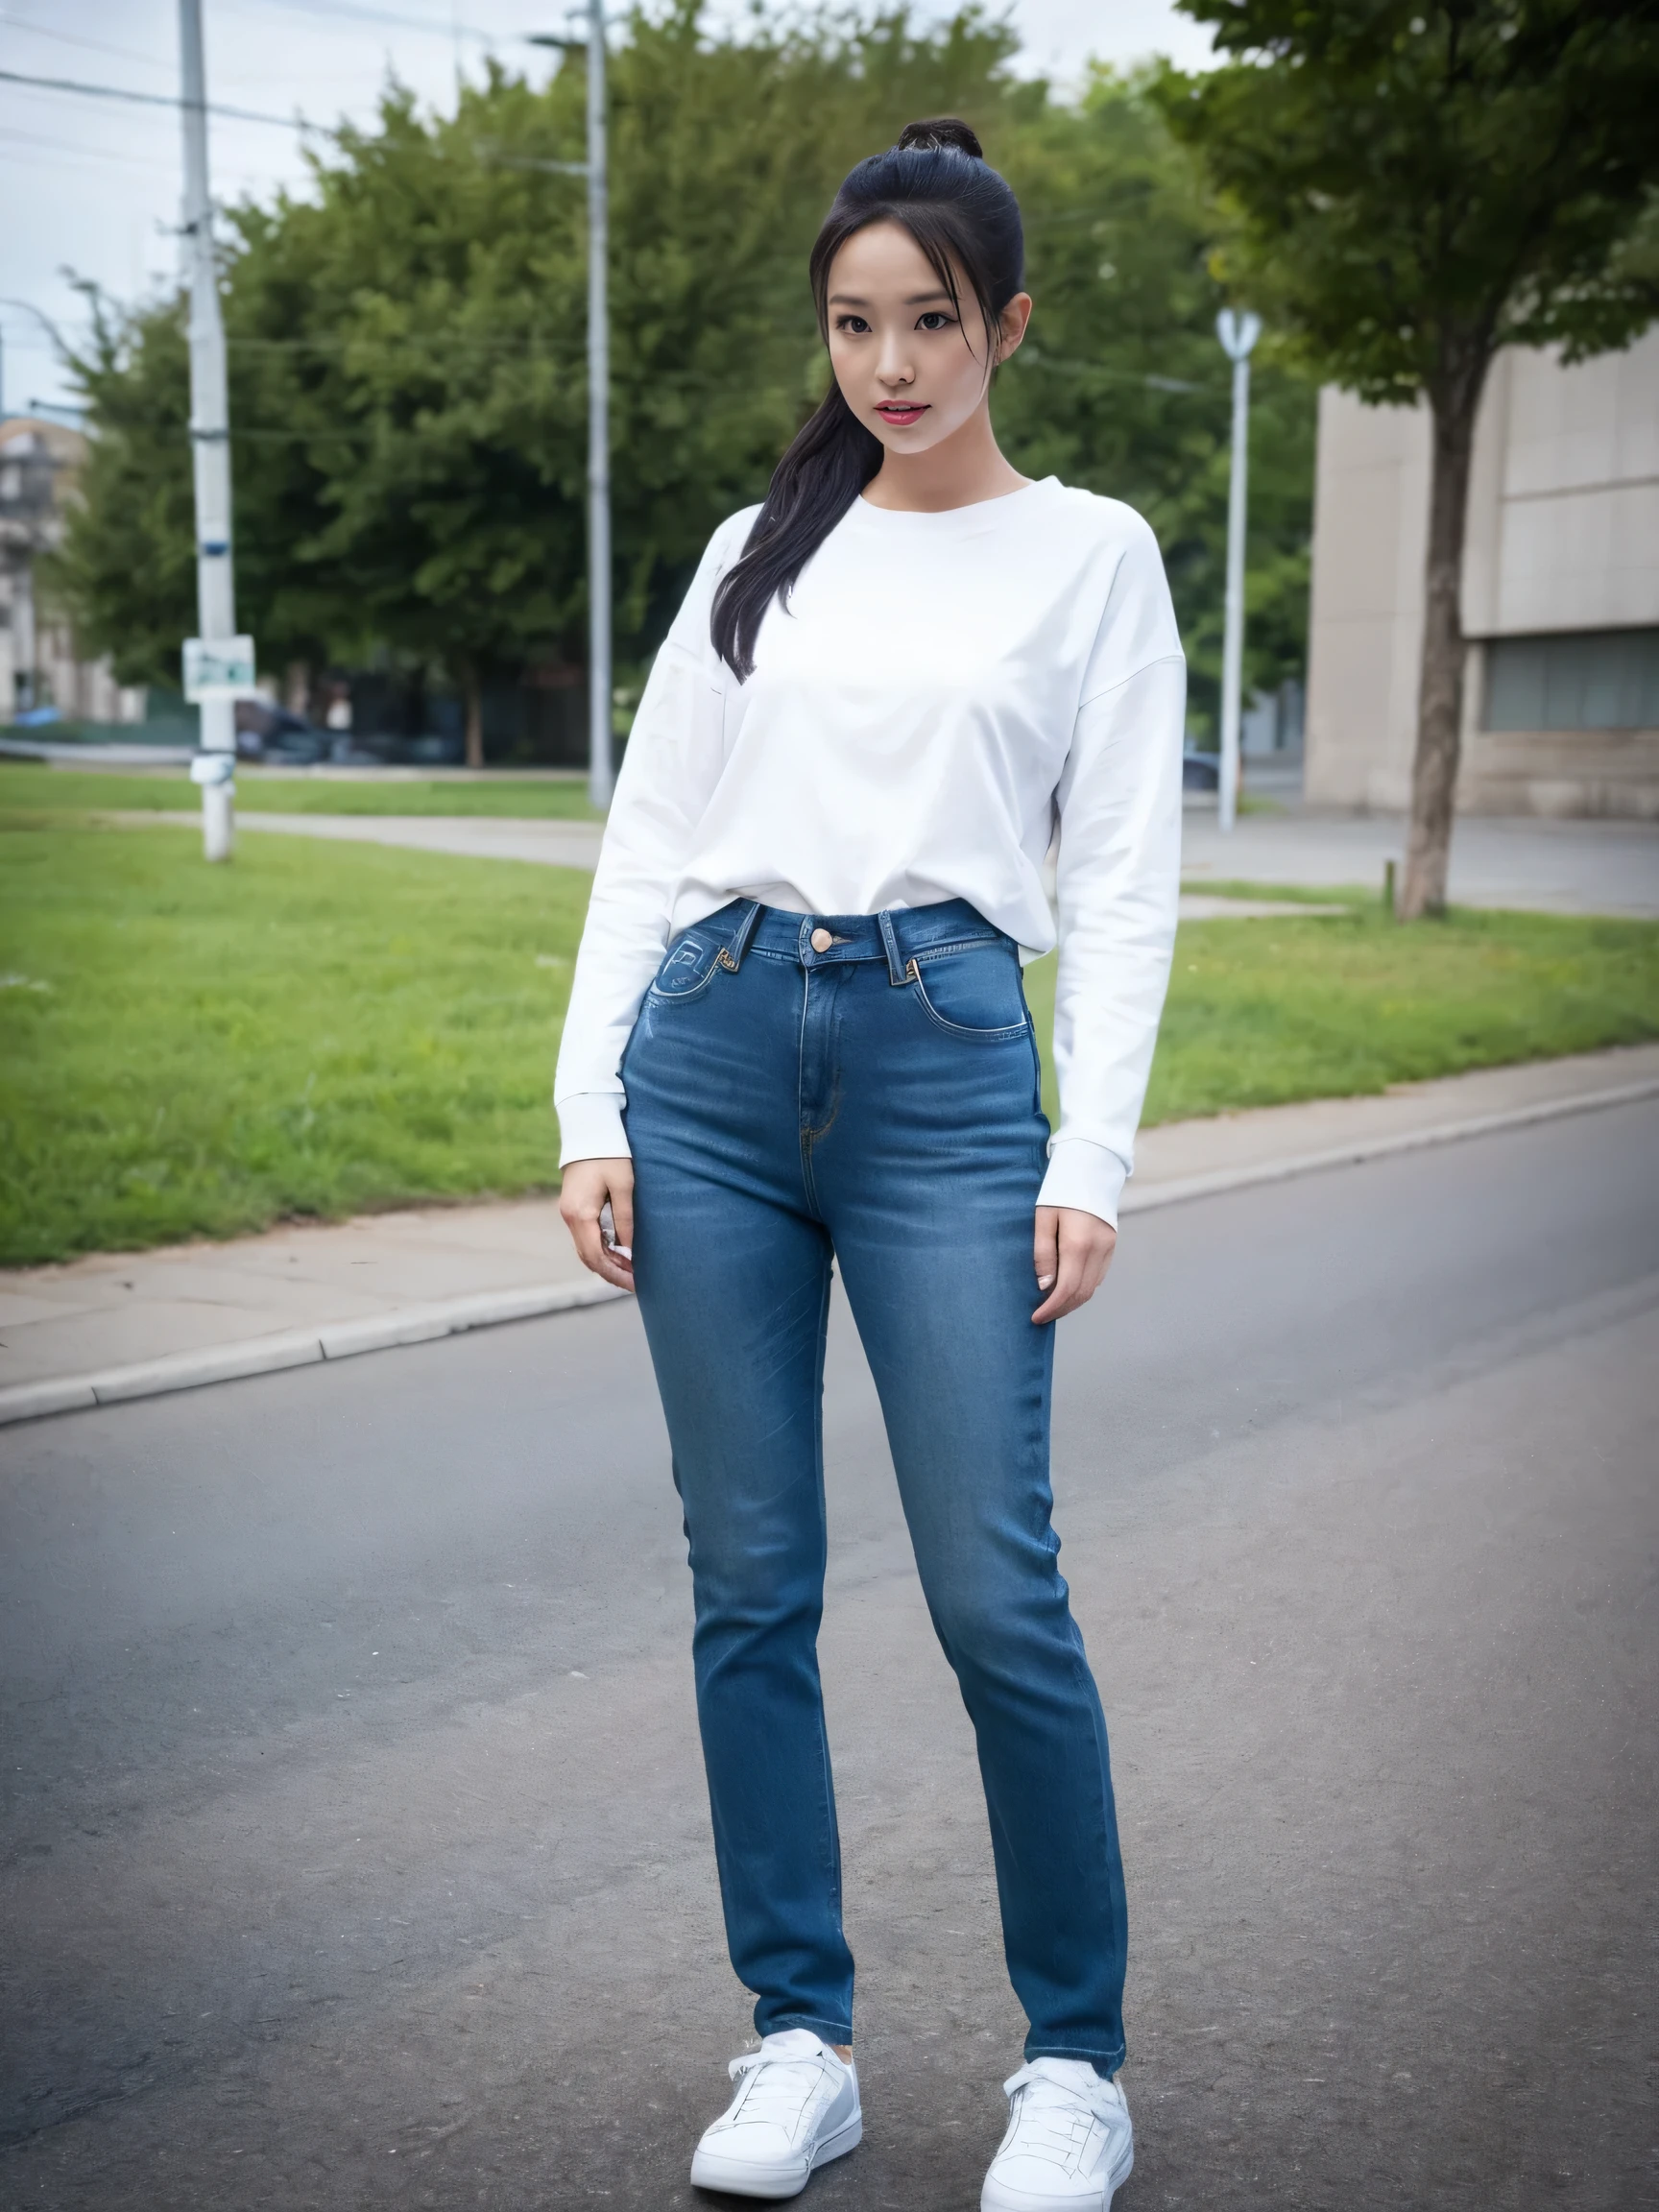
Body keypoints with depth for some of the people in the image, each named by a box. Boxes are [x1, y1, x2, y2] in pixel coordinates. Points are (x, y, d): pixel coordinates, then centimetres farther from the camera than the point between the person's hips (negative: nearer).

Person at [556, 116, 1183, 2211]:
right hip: (713, 1053, 3)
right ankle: (799, 2038, 20)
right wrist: (590, 1113, 2)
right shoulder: (757, 548, 15)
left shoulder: (1089, 552, 8)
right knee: (750, 1582, 6)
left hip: (948, 1062, -3)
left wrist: (1092, 1160, -7)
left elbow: (1122, 882, 2)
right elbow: (648, 839, 12)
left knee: (995, 1594, -5)